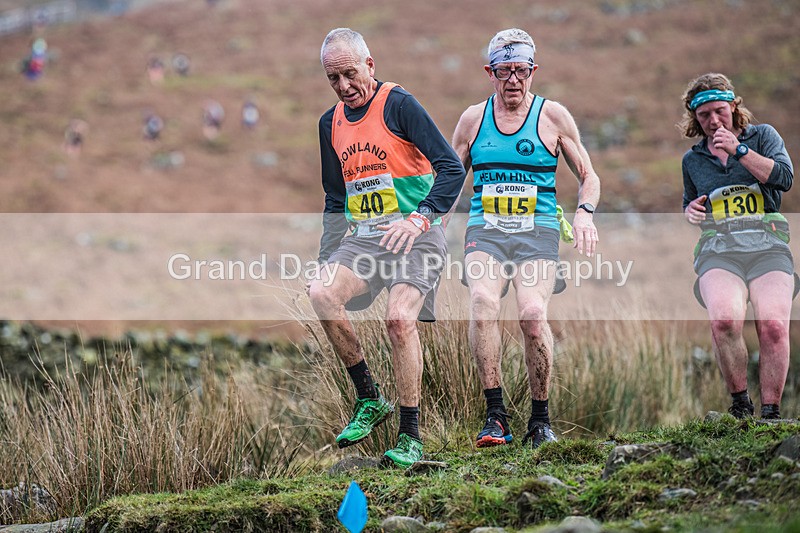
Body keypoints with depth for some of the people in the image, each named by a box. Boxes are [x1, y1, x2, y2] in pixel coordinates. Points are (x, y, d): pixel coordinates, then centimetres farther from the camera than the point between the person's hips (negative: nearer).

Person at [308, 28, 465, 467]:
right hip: (362, 237, 6)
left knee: (399, 318, -25)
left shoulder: (398, 104, -7)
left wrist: (419, 219, -24)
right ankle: (369, 400, -5)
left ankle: (410, 436, -12)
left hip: (415, 237, -6)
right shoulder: (331, 123, 14)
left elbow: (452, 168, -13)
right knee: (321, 293, -20)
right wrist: (326, 261, 16)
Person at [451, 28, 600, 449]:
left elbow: (588, 176, 12)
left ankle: (541, 417, -8)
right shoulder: (473, 118, 13)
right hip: (484, 232, 1)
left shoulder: (552, 115, 7)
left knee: (532, 314, -26)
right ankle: (495, 414, -25)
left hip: (537, 231, -1)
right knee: (483, 303, -29)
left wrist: (585, 212, -8)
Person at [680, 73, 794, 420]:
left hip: (767, 245, -1)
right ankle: (740, 405, -18)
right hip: (718, 250, 1)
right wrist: (690, 211, 12)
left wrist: (739, 150, -5)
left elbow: (784, 177, -2)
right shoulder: (693, 160, 22)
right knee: (724, 319, -32)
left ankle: (771, 414, -17)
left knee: (774, 324, -27)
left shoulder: (762, 136, 14)